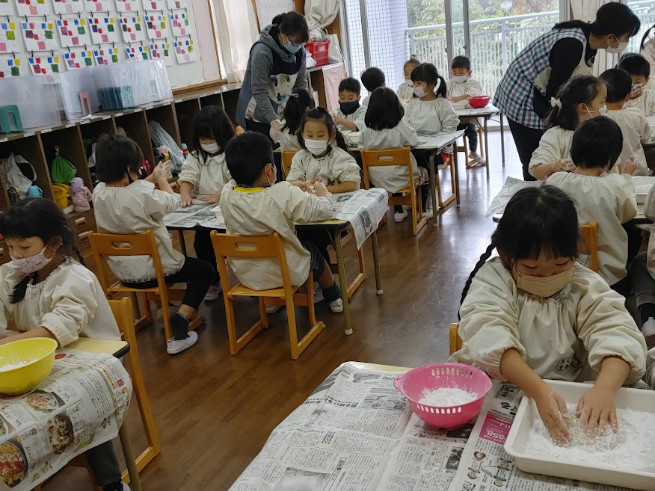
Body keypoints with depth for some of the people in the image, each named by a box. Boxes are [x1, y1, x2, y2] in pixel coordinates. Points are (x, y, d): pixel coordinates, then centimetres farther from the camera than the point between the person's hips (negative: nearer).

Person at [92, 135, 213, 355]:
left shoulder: (99, 192, -8)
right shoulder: (143, 194, -28)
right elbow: (172, 201, -7)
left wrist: (153, 178, 18)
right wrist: (161, 178, 10)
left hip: (122, 273, 8)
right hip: (152, 271, -7)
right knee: (205, 270, 14)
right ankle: (179, 323, -4)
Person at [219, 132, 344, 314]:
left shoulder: (227, 195, -16)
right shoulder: (285, 194, -31)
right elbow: (324, 210, -21)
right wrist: (321, 191, 1)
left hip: (245, 275, 4)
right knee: (312, 250, 28)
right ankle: (334, 298, 48)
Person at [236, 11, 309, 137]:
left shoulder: (299, 52, -3)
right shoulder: (262, 52, -22)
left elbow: (301, 84, -1)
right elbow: (259, 92, -25)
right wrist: (273, 120, -35)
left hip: (282, 116, 5)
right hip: (257, 118, -5)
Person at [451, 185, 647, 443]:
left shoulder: (586, 287, -1)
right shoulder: (492, 282, -9)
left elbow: (616, 333, -15)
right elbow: (490, 338, -26)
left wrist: (605, 388, -37)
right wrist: (540, 391, -40)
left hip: (573, 396, 2)